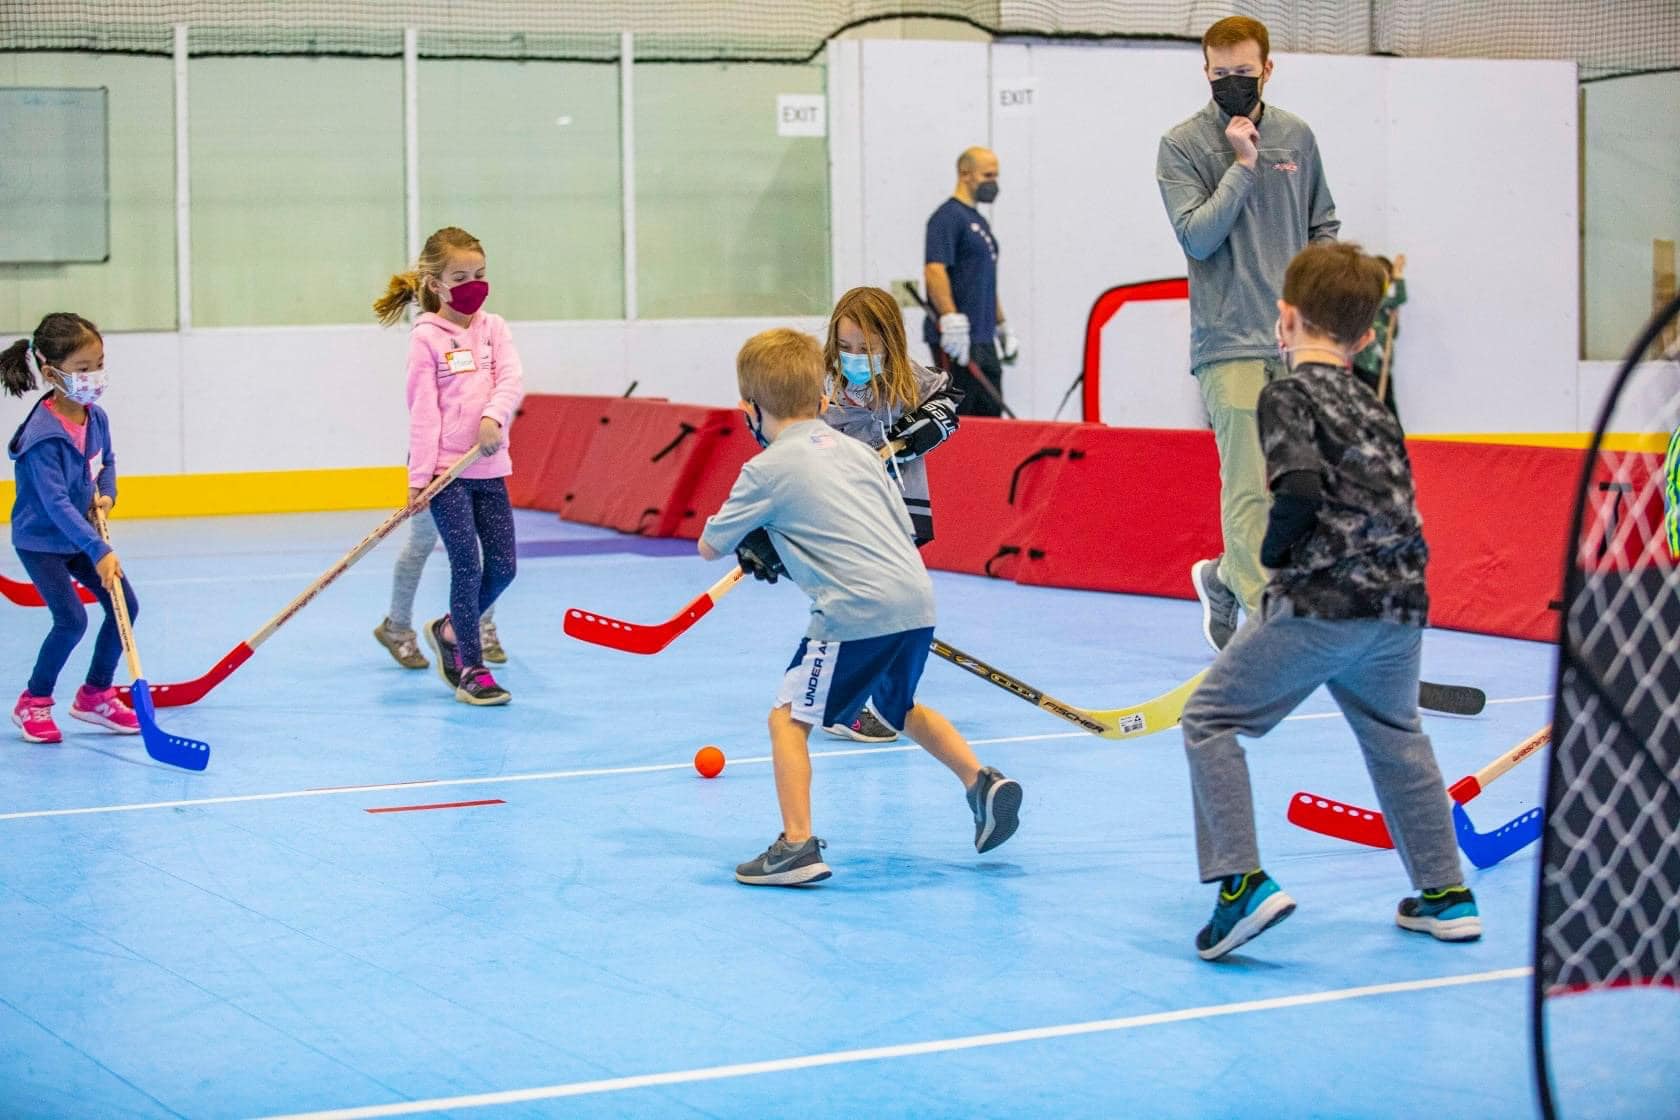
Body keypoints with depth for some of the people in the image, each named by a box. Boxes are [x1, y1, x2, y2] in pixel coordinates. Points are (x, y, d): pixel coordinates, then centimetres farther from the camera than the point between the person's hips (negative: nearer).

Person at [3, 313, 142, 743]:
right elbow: (56, 503, -33)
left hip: (79, 535, 8)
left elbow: (107, 462, 15)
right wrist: (98, 552, -39)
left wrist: (105, 495, -6)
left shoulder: (96, 417, -6)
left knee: (124, 605, 2)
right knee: (71, 618, -18)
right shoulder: (43, 436, -30)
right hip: (40, 540, -8)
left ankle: (95, 694, 19)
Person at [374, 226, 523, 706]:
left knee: (503, 564, 4)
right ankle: (471, 671, 3)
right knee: (467, 564, -6)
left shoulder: (493, 328, 9)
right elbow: (423, 409, -9)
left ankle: (451, 631, 29)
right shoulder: (427, 337, -5)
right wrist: (419, 475, -13)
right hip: (445, 468, -5)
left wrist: (493, 416, -25)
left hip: (488, 467, 5)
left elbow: (512, 379, -5)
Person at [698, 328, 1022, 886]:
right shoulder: (857, 449, 17)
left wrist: (746, 530, 29)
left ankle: (797, 845, -9)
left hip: (858, 612, -7)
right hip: (918, 600, 7)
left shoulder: (767, 469, -1)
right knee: (901, 707, 32)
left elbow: (709, 547, 6)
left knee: (788, 718, 1)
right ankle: (983, 782, 26)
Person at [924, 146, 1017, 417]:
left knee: (990, 415, 8)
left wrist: (1003, 326, 26)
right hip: (958, 343, -10)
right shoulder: (948, 216, -9)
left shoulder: (979, 222, 21)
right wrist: (951, 319, -31)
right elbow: (934, 270, -22)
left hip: (984, 341, 10)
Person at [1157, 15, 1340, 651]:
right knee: (1250, 487, -12)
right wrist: (1241, 164, -14)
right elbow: (1196, 235, -13)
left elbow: (1323, 223, 21)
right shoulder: (1182, 146, -3)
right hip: (1230, 343, -5)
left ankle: (1226, 576, 31)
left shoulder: (1297, 137, 10)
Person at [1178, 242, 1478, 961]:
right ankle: (1446, 893, 30)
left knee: (1211, 719, 3)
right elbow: (1397, 503, 18)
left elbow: (1300, 489, -16)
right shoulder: (1374, 407, 19)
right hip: (1400, 603, 7)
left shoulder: (1288, 394, -2)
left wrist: (1272, 554, 0)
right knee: (1395, 736, 26)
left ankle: (1243, 881, -10)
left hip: (1321, 603, -7)